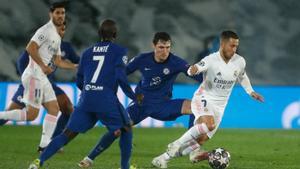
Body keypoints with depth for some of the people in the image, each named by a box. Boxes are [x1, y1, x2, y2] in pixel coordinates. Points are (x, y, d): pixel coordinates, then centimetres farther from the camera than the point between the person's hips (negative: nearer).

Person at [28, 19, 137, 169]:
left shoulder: (87, 52, 18)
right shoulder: (119, 51, 4)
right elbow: (121, 78, -8)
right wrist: (133, 96, 4)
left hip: (86, 99, 4)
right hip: (106, 99, -4)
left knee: (68, 133, 2)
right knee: (126, 129, 16)